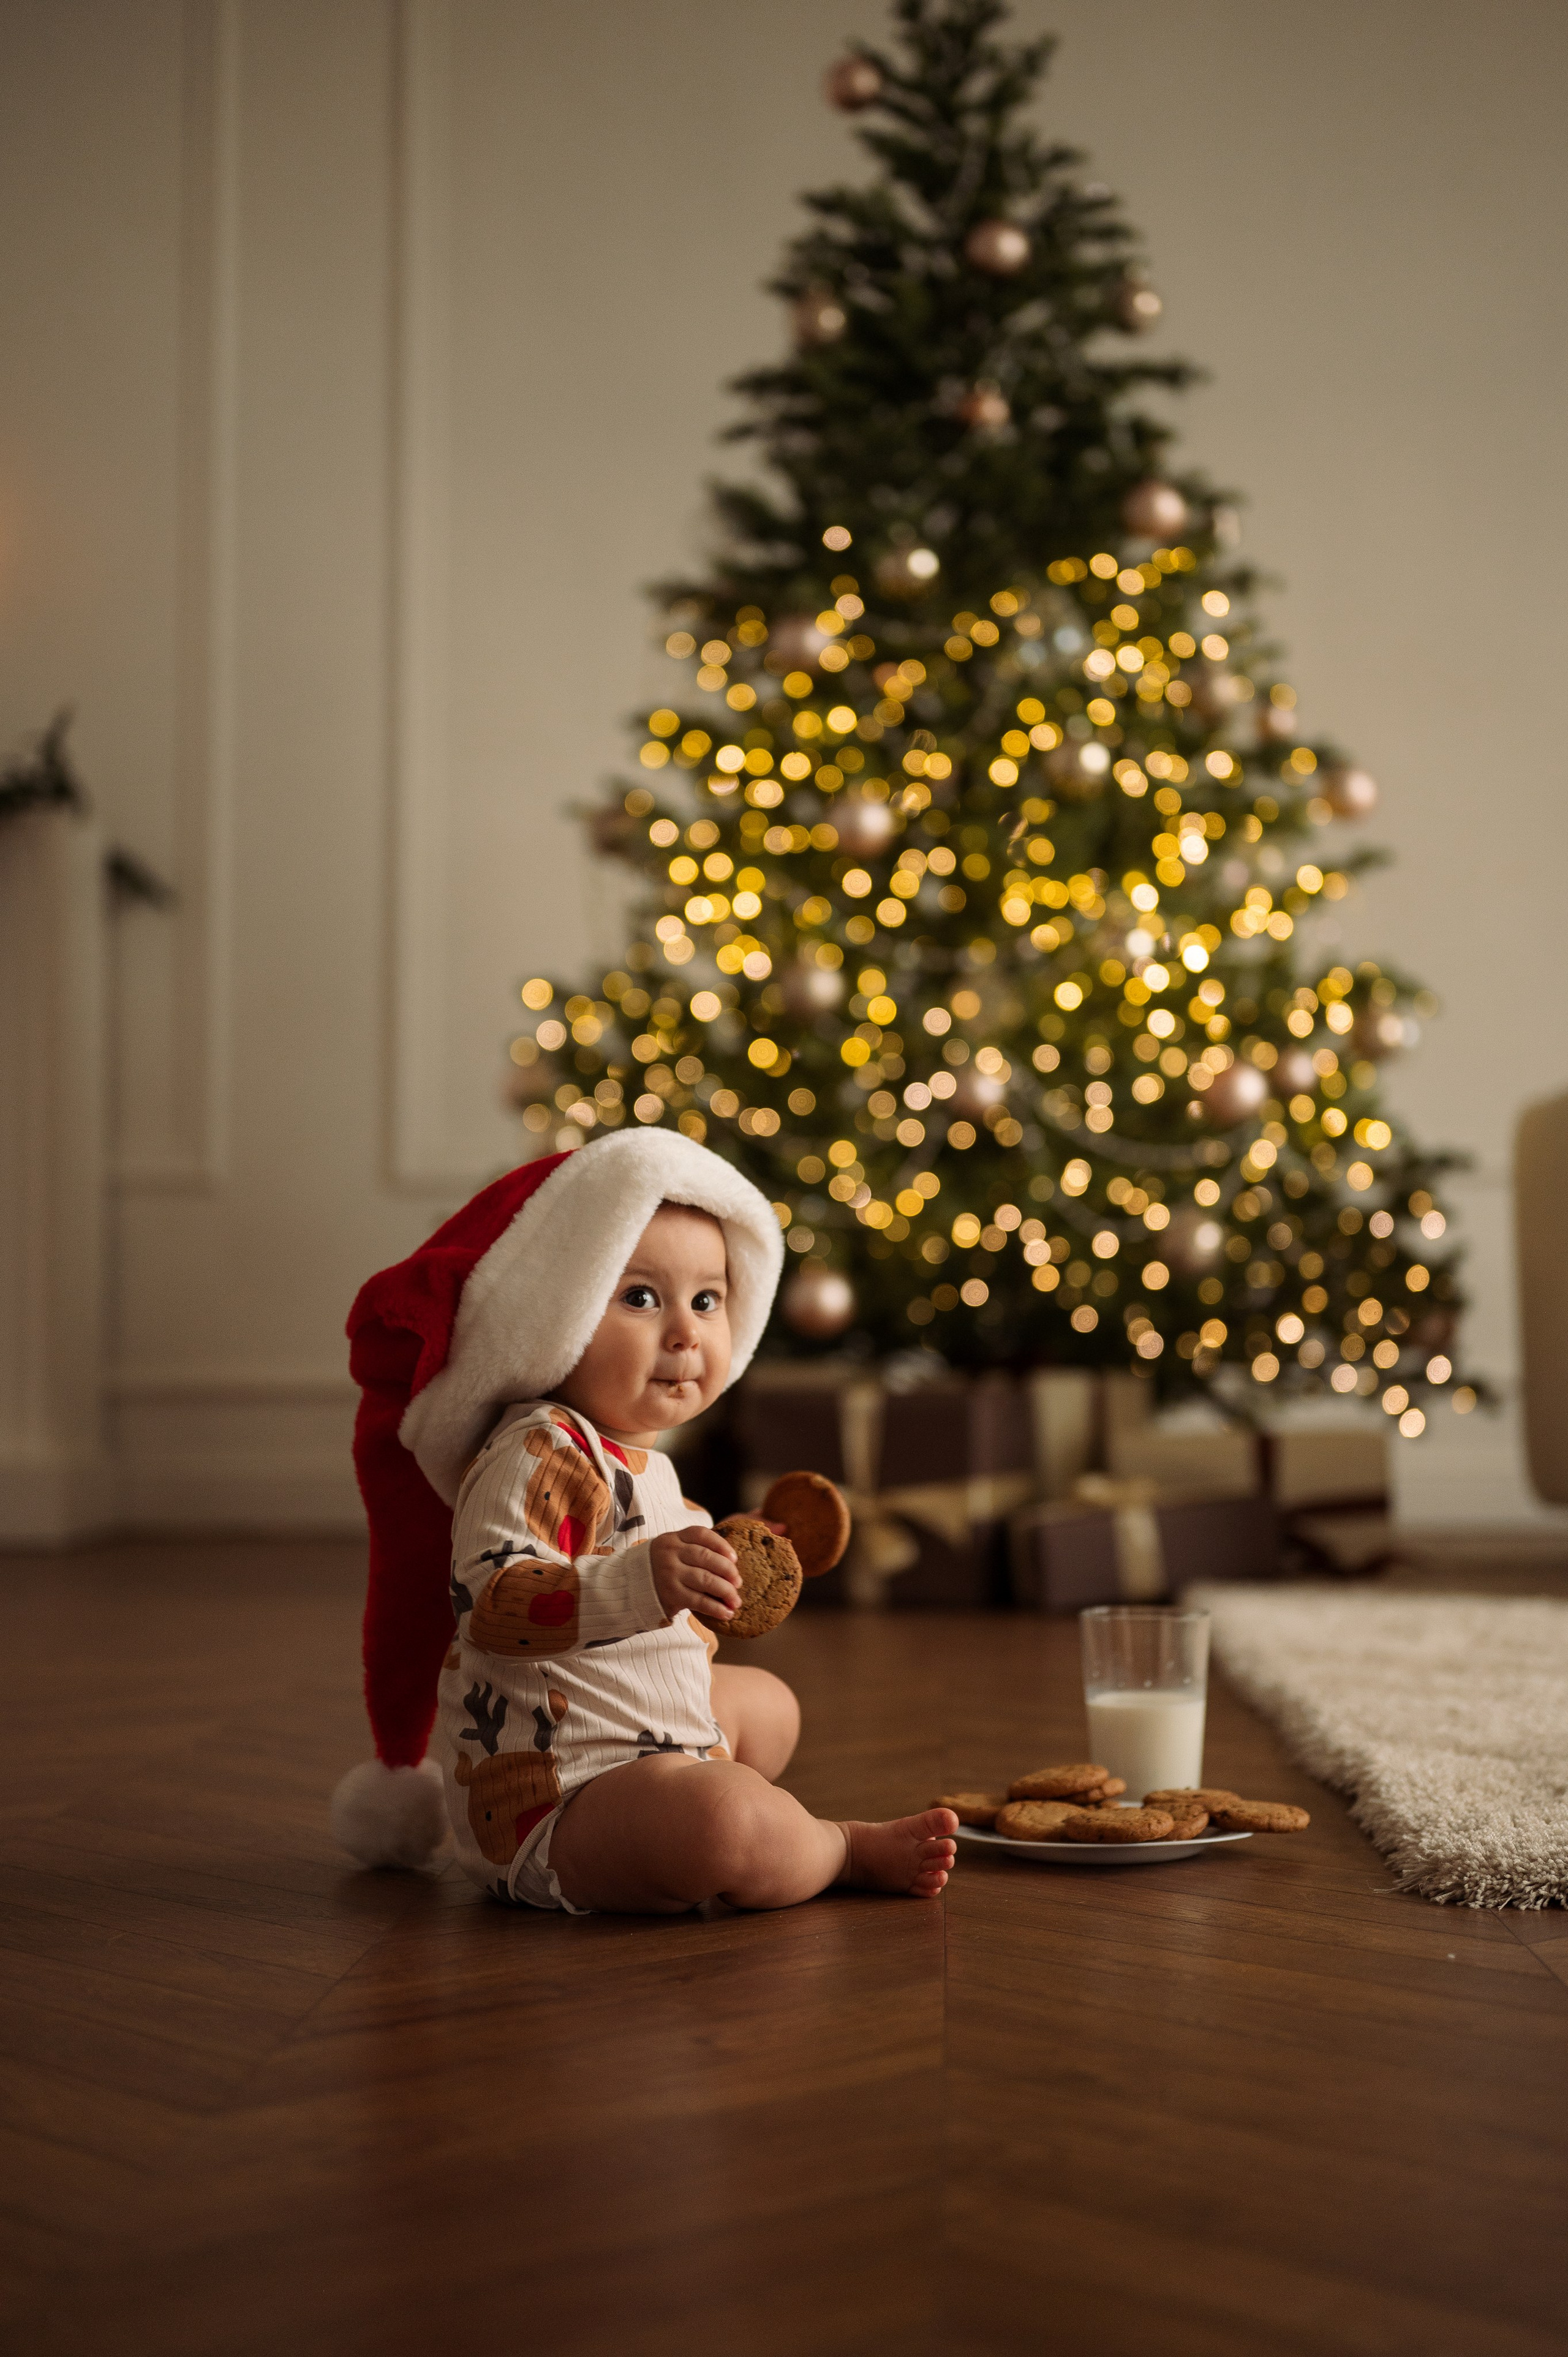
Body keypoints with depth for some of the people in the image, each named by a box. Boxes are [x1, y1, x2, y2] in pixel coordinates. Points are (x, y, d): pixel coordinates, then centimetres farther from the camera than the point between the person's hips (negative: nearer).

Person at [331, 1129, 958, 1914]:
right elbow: (487, 1602, -38)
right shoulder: (539, 1455, -20)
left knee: (766, 1704, 32)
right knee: (715, 1820, -36)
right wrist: (639, 1583, -48)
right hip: (547, 1807, -11)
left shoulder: (634, 1458, 13)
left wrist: (708, 1589, 23)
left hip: (650, 1750, 11)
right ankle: (851, 1849, -7)